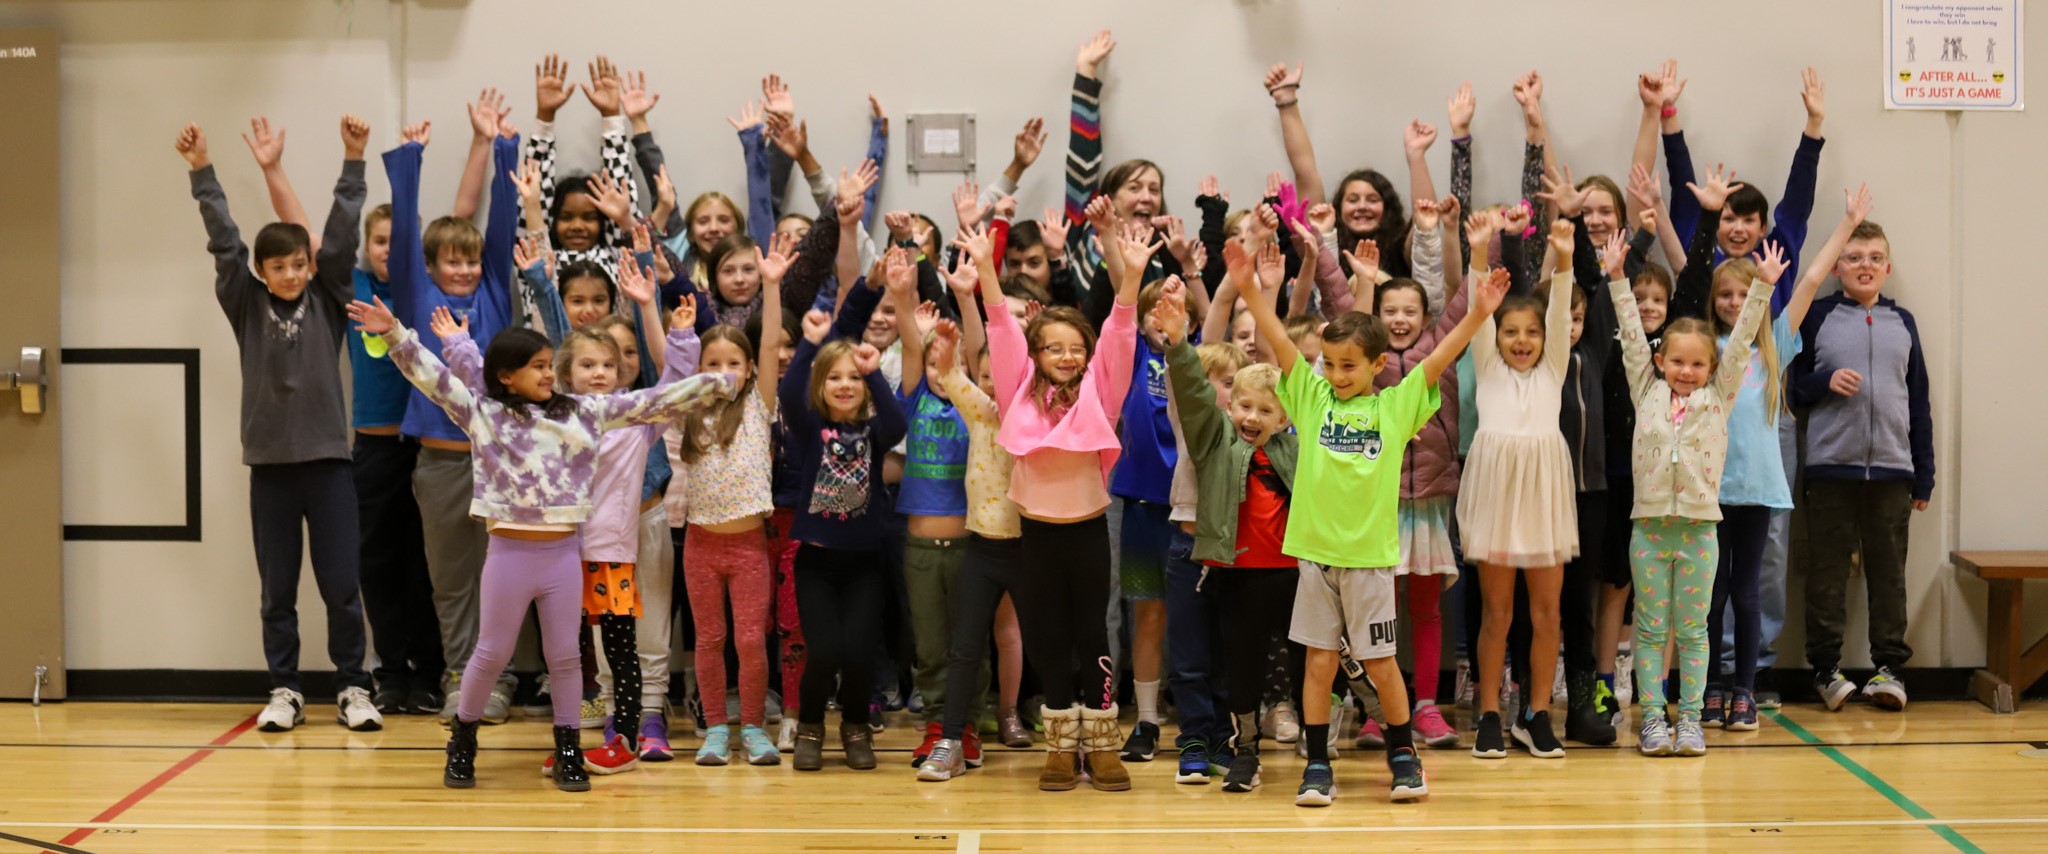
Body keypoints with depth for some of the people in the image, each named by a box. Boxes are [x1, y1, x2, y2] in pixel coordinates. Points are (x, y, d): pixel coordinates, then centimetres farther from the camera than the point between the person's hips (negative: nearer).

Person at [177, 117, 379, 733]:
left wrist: (353, 161, -11)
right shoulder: (246, 306, 4)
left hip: (327, 459, -1)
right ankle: (285, 691, 15)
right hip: (270, 462, 1)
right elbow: (224, 243, -3)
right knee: (277, 589, 7)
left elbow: (342, 235, -4)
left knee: (342, 584, 0)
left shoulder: (328, 302, 3)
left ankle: (353, 689, 10)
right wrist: (201, 172, -10)